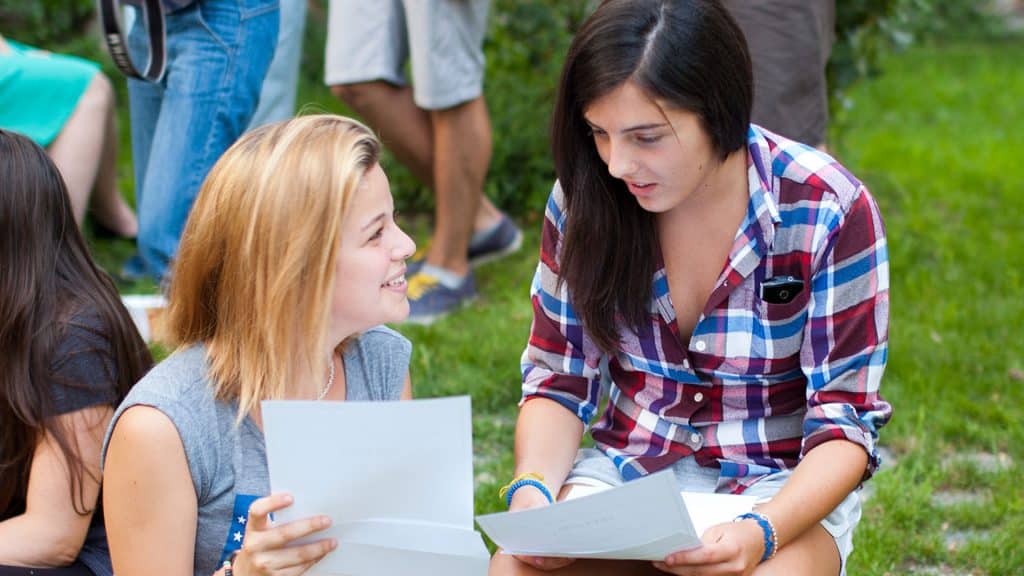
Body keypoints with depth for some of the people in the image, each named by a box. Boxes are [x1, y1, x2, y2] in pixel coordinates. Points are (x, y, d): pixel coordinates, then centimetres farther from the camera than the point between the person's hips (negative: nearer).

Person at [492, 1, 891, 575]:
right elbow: (559, 381, 2)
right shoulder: (587, 199, -6)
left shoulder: (829, 211, -15)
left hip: (783, 485, -2)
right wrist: (532, 487, -18)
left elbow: (844, 423, -12)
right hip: (630, 465, 3)